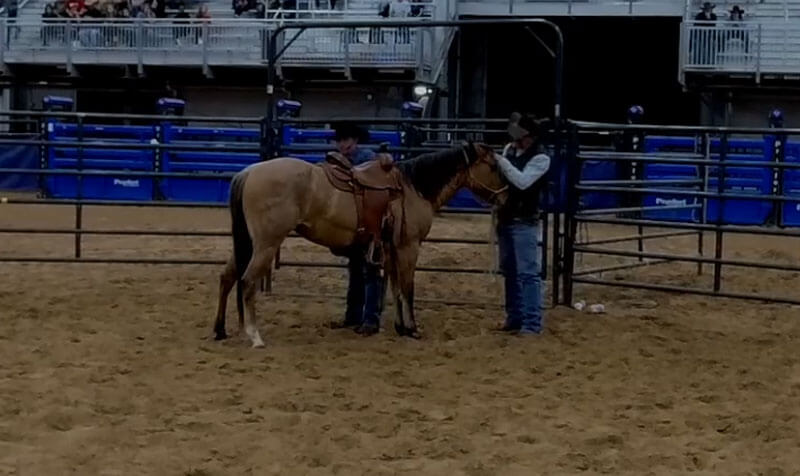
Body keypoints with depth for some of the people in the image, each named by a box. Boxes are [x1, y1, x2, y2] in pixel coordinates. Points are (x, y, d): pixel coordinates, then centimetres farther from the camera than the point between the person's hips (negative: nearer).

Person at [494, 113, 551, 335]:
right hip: (505, 219, 8)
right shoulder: (510, 149, 6)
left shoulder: (540, 158, -15)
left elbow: (523, 181, -28)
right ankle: (515, 317, 23)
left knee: (527, 272, -9)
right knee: (509, 271, 13)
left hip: (524, 222, -8)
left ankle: (532, 323, -8)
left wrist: (500, 161, -27)